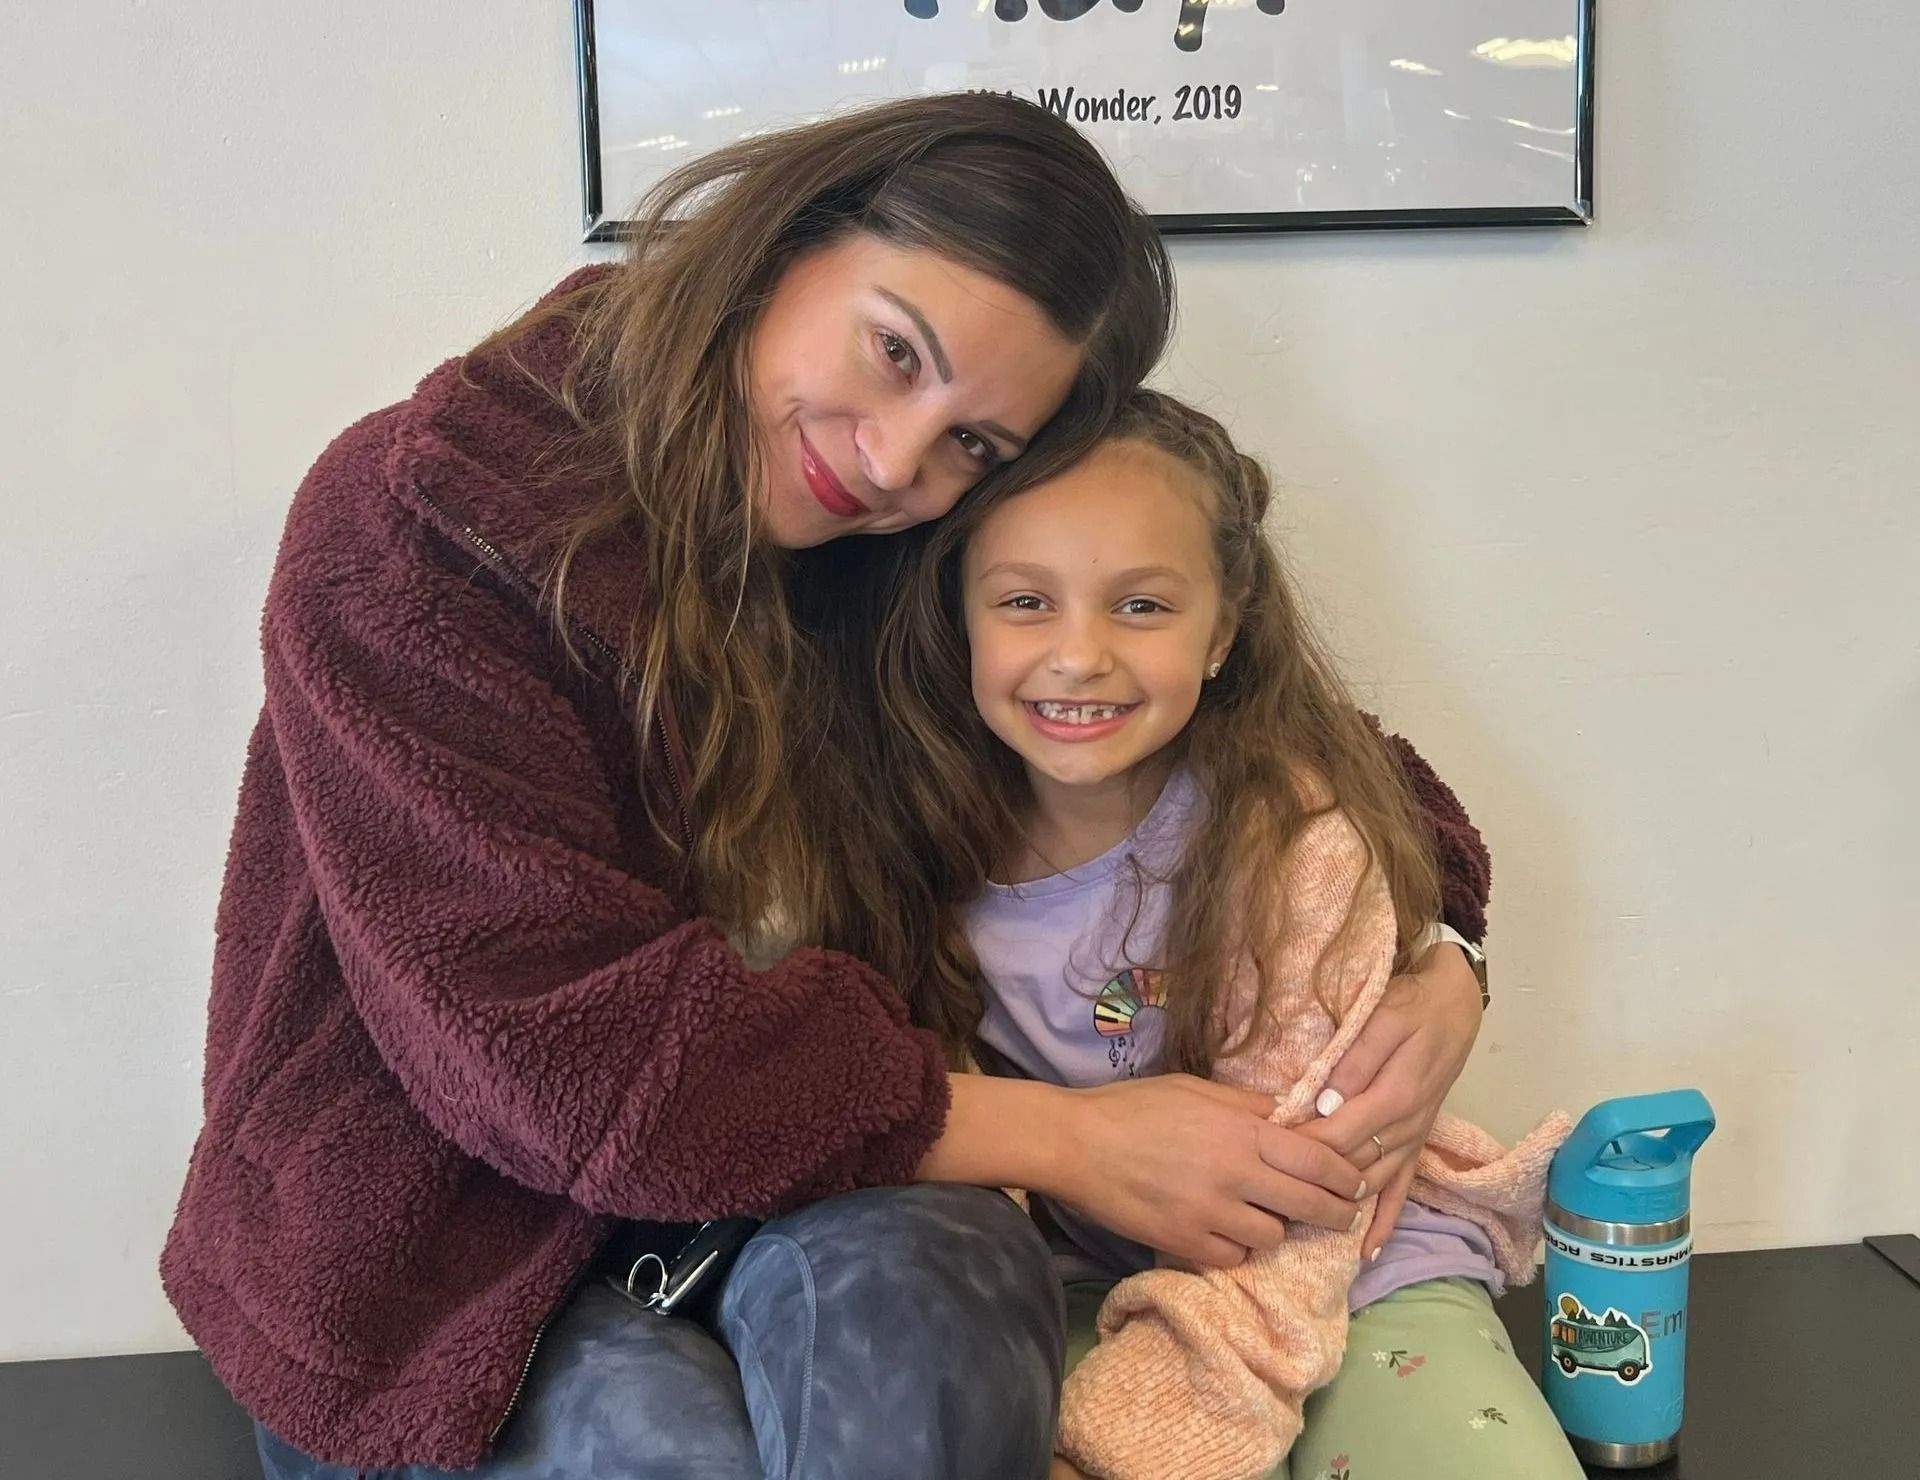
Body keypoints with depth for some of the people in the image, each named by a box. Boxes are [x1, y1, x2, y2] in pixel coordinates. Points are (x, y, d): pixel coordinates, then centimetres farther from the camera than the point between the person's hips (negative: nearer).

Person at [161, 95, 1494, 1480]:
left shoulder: (927, 574, -2)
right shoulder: (419, 522, -15)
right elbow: (564, 1050, -21)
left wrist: (1433, 952, -13)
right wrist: (1062, 1136, -20)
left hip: (826, 1234, 3)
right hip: (454, 1273, -2)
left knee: (925, 1273, -31)